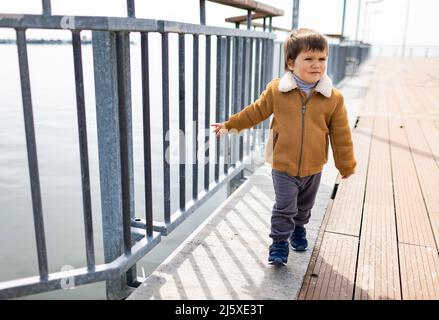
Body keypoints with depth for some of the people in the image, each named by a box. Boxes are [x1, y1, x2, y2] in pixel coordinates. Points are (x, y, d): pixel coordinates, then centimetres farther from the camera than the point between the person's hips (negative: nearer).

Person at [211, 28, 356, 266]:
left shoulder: (334, 98, -9)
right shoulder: (276, 90, -11)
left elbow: (341, 135, -2)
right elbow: (255, 112, 4)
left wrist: (346, 165, 5)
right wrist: (229, 125, 9)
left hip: (313, 168, 2)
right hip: (283, 166, -2)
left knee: (304, 206, 23)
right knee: (284, 208, 2)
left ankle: (298, 229, 50)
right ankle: (279, 243, 21)